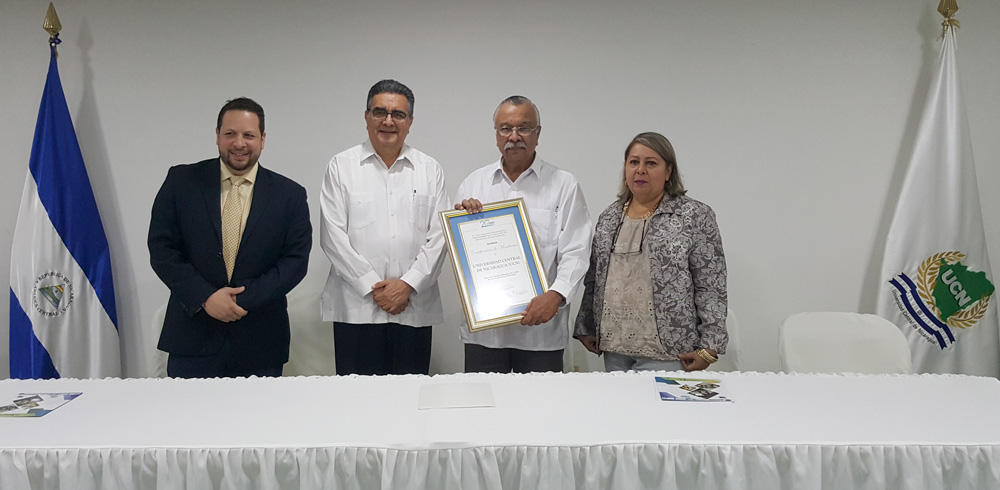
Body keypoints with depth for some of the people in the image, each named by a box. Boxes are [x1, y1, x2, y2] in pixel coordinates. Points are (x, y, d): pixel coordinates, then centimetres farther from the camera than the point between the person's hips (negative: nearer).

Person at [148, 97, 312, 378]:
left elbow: (296, 259, -4)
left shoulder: (290, 195, 1)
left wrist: (244, 299, -14)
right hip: (192, 338, 0)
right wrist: (205, 297, -13)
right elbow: (161, 249, -1)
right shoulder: (181, 181, 2)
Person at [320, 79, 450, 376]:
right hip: (356, 308, -1)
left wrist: (408, 284, -7)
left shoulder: (430, 170, 10)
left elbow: (439, 236, 4)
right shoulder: (341, 167, 6)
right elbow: (332, 235, -1)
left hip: (415, 308, 1)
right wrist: (372, 286, -7)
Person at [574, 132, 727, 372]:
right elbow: (593, 279, 16)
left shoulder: (695, 216, -4)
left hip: (665, 349, -4)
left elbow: (711, 287, -7)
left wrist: (708, 348, -11)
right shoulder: (609, 217, 11)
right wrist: (585, 327, 12)